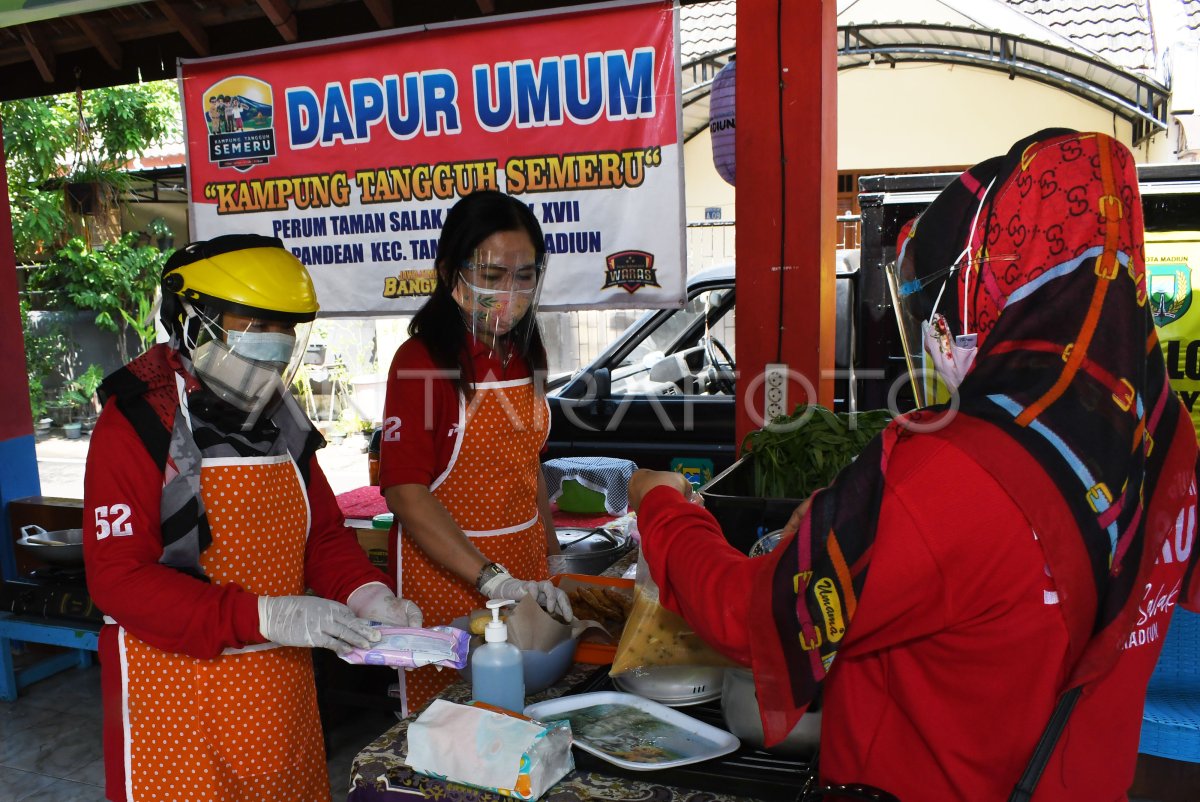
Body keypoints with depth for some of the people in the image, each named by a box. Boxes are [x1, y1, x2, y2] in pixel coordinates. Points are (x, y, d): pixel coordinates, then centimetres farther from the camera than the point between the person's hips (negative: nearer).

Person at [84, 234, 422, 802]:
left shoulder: (281, 423, 7)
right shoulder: (138, 424, -14)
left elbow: (323, 534, 12)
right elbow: (117, 578, -20)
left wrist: (367, 594, -9)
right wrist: (264, 616, -27)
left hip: (281, 690, 7)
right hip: (180, 698, -6)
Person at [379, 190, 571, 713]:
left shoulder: (523, 353, 7)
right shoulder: (421, 360, -14)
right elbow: (405, 492, -20)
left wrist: (551, 552, 13)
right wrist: (492, 579, -26)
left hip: (524, 572, 6)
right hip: (443, 574, -6)